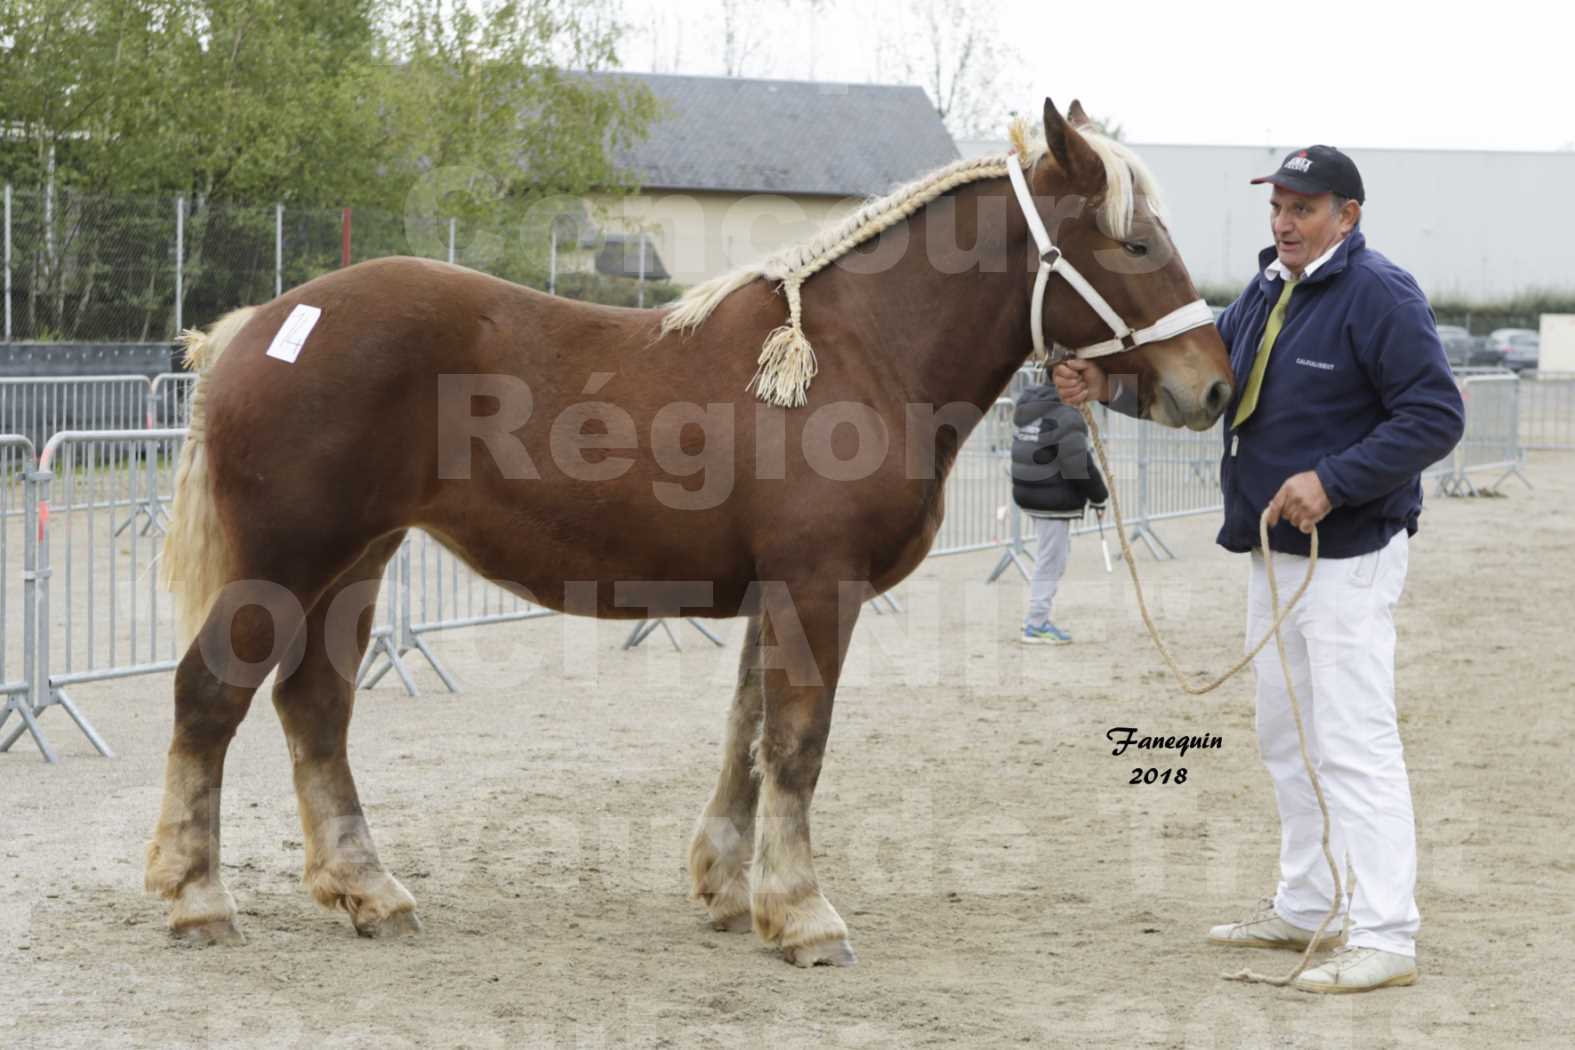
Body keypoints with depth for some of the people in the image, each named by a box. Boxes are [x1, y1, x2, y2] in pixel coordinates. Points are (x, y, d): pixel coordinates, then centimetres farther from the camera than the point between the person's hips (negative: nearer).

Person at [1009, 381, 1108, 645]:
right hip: (1055, 501, -9)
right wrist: (1099, 496, -6)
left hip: (1028, 493, 9)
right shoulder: (1065, 419, -23)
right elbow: (1080, 466, -18)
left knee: (1055, 555, 21)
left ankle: (1037, 616, 25)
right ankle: (1036, 625, 5)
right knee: (1050, 562, 0)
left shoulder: (1029, 406, 3)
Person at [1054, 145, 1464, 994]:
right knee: (1286, 738, 17)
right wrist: (1110, 386, -3)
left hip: (1346, 557, -9)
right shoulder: (1267, 293, 12)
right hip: (1272, 549, 10)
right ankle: (1306, 907, 29)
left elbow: (1435, 417, -21)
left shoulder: (1381, 297, -16)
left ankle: (1386, 936, -11)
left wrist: (1332, 481, -28)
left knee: (1353, 743, -12)